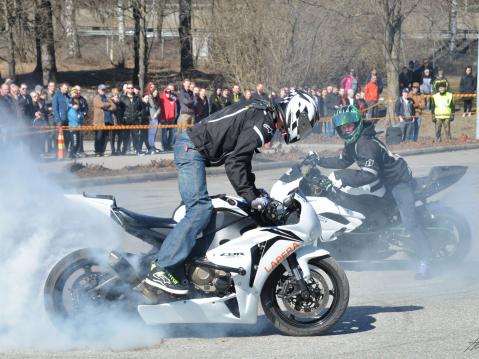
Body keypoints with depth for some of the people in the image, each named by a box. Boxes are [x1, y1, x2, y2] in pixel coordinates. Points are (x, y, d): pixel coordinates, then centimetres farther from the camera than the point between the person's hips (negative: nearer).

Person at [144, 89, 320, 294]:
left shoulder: (262, 112, 15)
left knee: (198, 208, 14)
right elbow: (235, 162, -21)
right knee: (201, 209, -18)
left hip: (190, 145, 11)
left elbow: (243, 156, 23)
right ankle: (160, 270, -24)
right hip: (191, 149, -11)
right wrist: (251, 196, -18)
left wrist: (254, 191, 20)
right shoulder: (263, 124, -17)